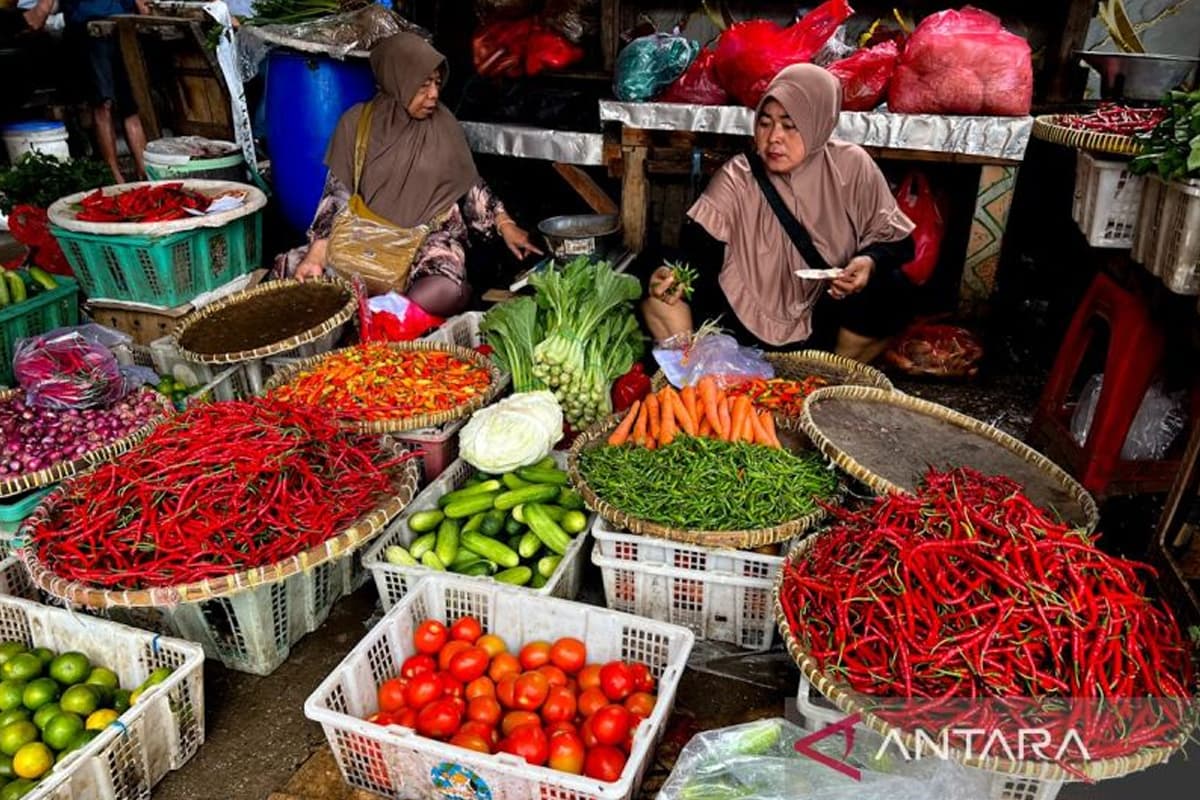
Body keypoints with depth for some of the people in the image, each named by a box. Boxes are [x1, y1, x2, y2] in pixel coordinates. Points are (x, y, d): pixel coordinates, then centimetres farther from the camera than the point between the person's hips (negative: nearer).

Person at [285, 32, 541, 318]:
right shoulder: (357, 122, 0)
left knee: (445, 293, -35)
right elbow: (338, 193, -2)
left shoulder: (443, 123, 4)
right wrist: (317, 253, -15)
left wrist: (505, 225, -1)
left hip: (433, 235, 0)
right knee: (304, 280, -25)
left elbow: (471, 186, 11)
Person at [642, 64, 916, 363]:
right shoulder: (736, 176, -6)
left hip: (821, 326, 1)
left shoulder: (851, 167, -6)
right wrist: (678, 276, -38)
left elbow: (896, 239, -1)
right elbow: (699, 249, -15)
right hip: (744, 320, 0)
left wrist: (870, 261, -24)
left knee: (888, 289, -28)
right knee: (657, 288, -20)